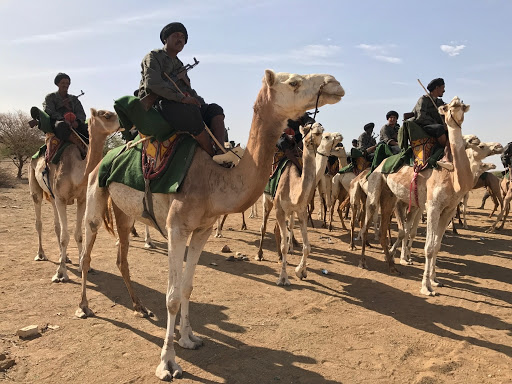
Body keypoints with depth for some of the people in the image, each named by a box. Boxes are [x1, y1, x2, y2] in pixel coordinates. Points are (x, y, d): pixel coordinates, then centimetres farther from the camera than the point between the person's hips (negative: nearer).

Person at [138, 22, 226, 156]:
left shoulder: (179, 64, 29)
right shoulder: (153, 57, 5)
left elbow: (189, 92, 27)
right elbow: (152, 83, -14)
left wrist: (198, 101, 3)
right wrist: (181, 97, -21)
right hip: (159, 105, -8)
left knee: (215, 110, -11)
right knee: (191, 112, -36)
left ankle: (221, 151, -32)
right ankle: (212, 156, -32)